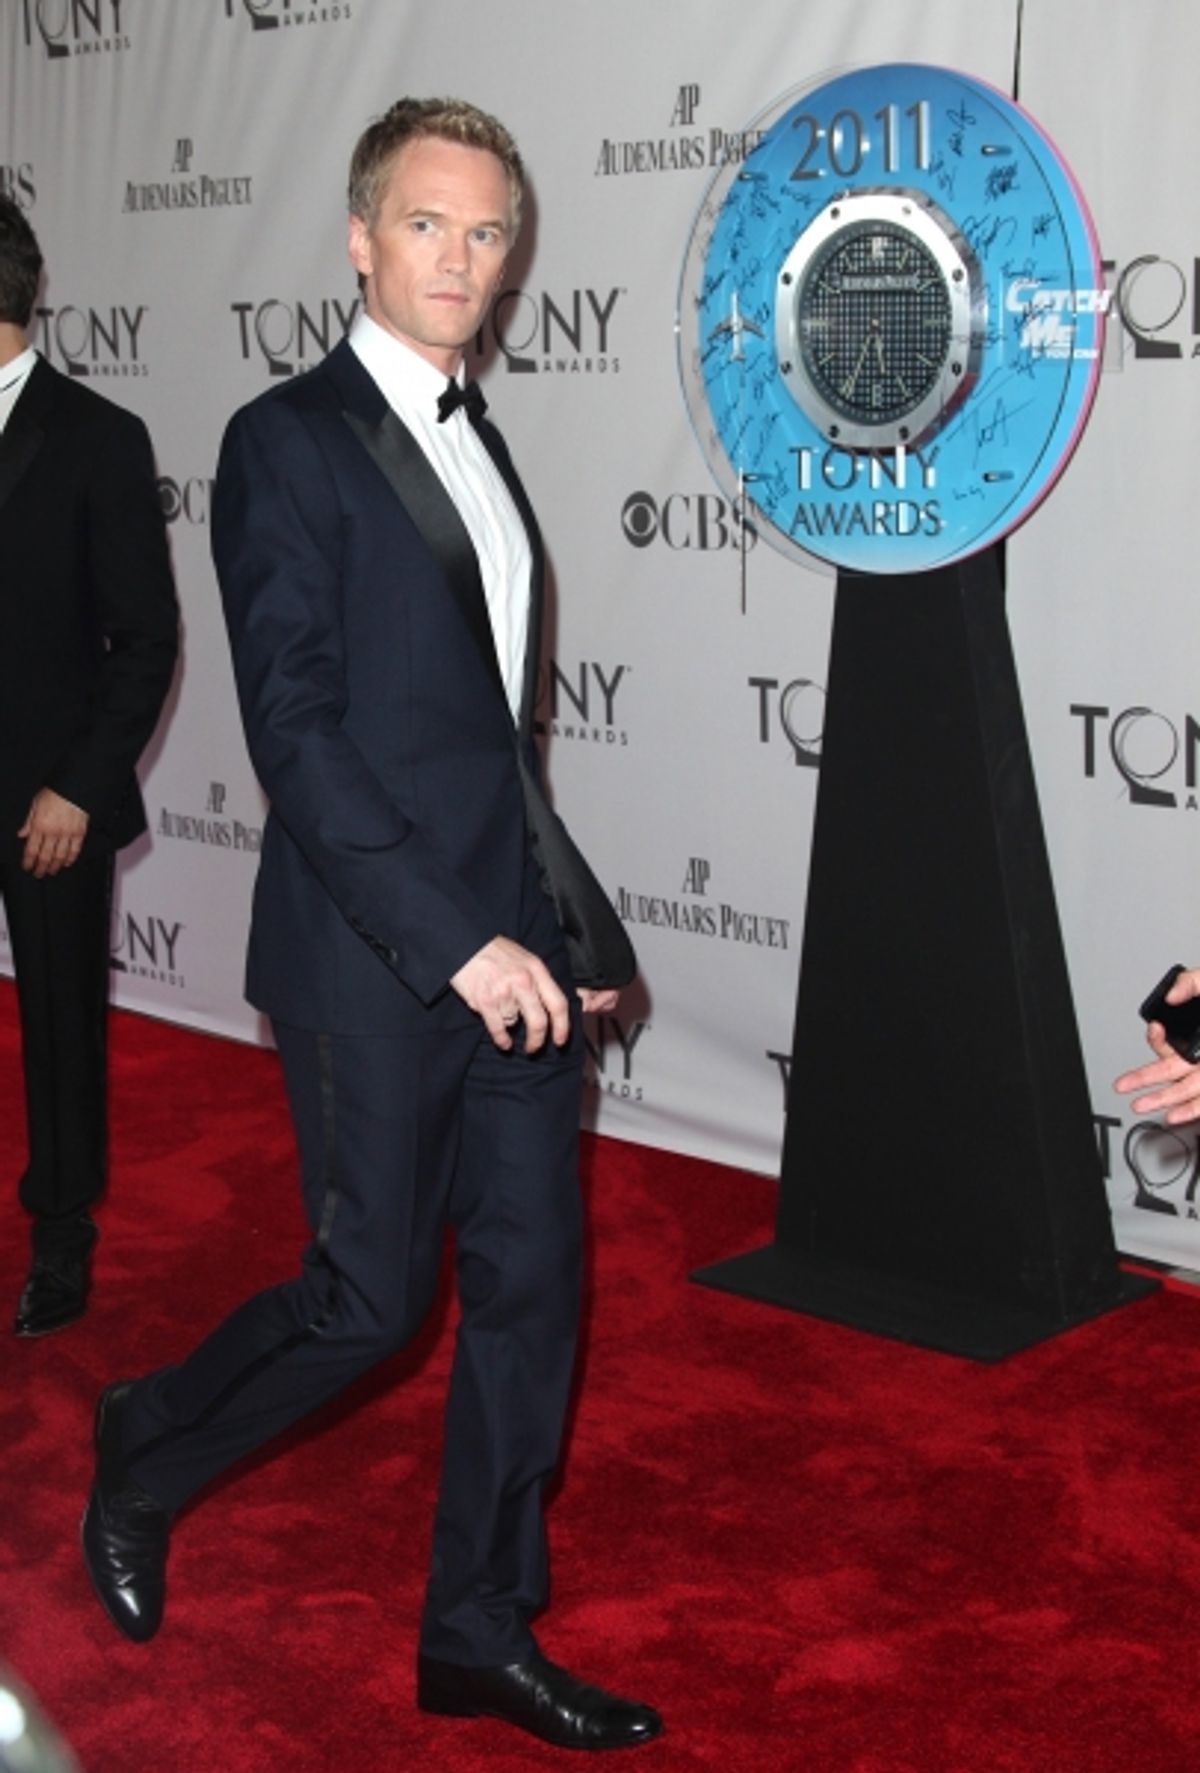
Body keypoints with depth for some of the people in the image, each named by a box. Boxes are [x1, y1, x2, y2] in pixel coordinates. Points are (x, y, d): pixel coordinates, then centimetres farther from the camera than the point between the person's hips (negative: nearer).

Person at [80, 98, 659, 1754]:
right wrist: (451, 941, -20)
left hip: (512, 942, 7)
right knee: (371, 1296, 1)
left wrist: (570, 921, 9)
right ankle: (144, 1456, 30)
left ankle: (481, 1631, 23)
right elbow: (294, 729, -16)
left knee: (529, 1285, 8)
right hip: (374, 954, -7)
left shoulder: (474, 443, 15)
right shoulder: (290, 441, -8)